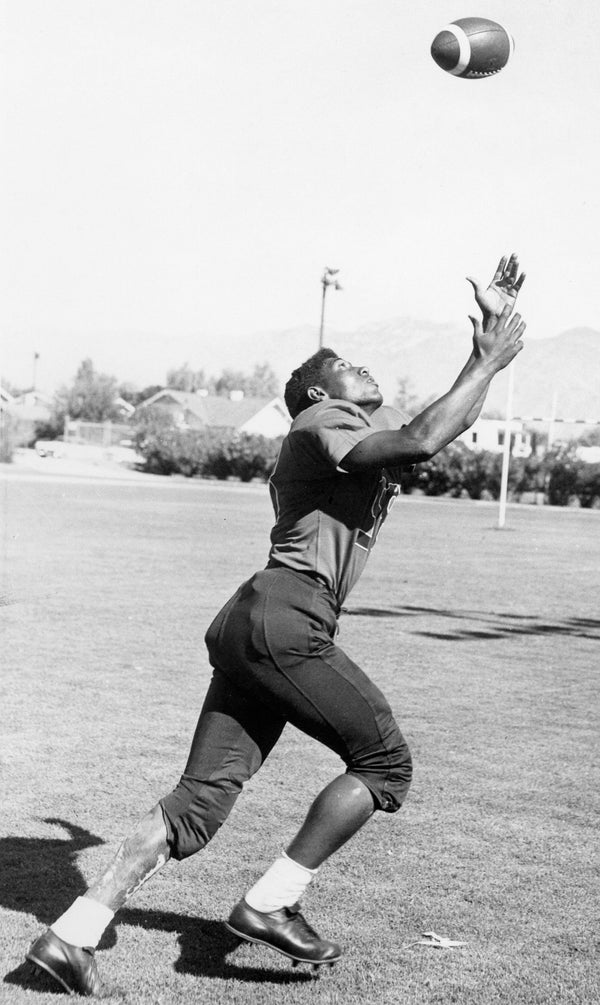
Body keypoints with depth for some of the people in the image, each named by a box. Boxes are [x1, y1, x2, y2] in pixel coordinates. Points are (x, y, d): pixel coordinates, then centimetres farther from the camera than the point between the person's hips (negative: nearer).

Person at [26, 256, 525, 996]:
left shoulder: (368, 431, 28)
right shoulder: (321, 425, -1)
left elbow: (446, 423, 38)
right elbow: (423, 441, -19)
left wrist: (492, 329, 35)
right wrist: (485, 363, -8)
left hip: (249, 628, 9)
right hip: (285, 620, -9)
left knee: (201, 799, 2)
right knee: (385, 761, -1)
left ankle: (72, 934, -2)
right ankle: (270, 904, 0)